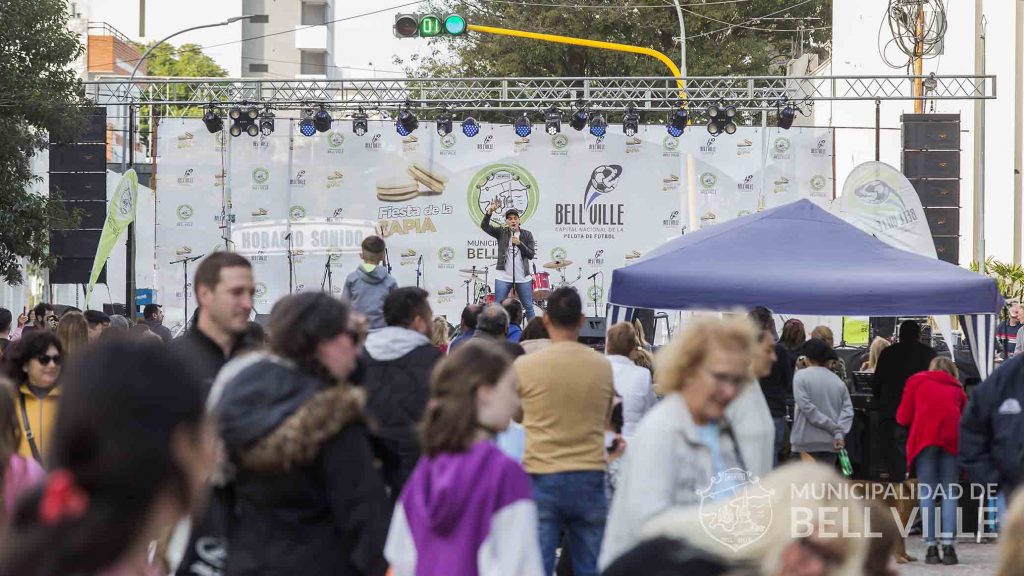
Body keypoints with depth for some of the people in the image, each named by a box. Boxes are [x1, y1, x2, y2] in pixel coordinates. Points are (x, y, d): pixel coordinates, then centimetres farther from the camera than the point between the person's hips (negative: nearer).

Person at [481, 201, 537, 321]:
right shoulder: (501, 233, 4)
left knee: (529, 307, 7)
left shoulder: (526, 235, 5)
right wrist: (489, 211, -25)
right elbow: (484, 226, -10)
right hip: (503, 277, -1)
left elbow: (531, 255, -1)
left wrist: (519, 243, -16)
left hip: (523, 278, 1)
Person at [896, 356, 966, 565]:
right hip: (953, 438, 1)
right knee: (949, 493, 3)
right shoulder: (957, 389, 25)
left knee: (927, 492, 1)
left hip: (924, 436, -1)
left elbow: (903, 418, 15)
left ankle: (931, 548, -5)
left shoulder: (917, 381, 20)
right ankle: (948, 547, -8)